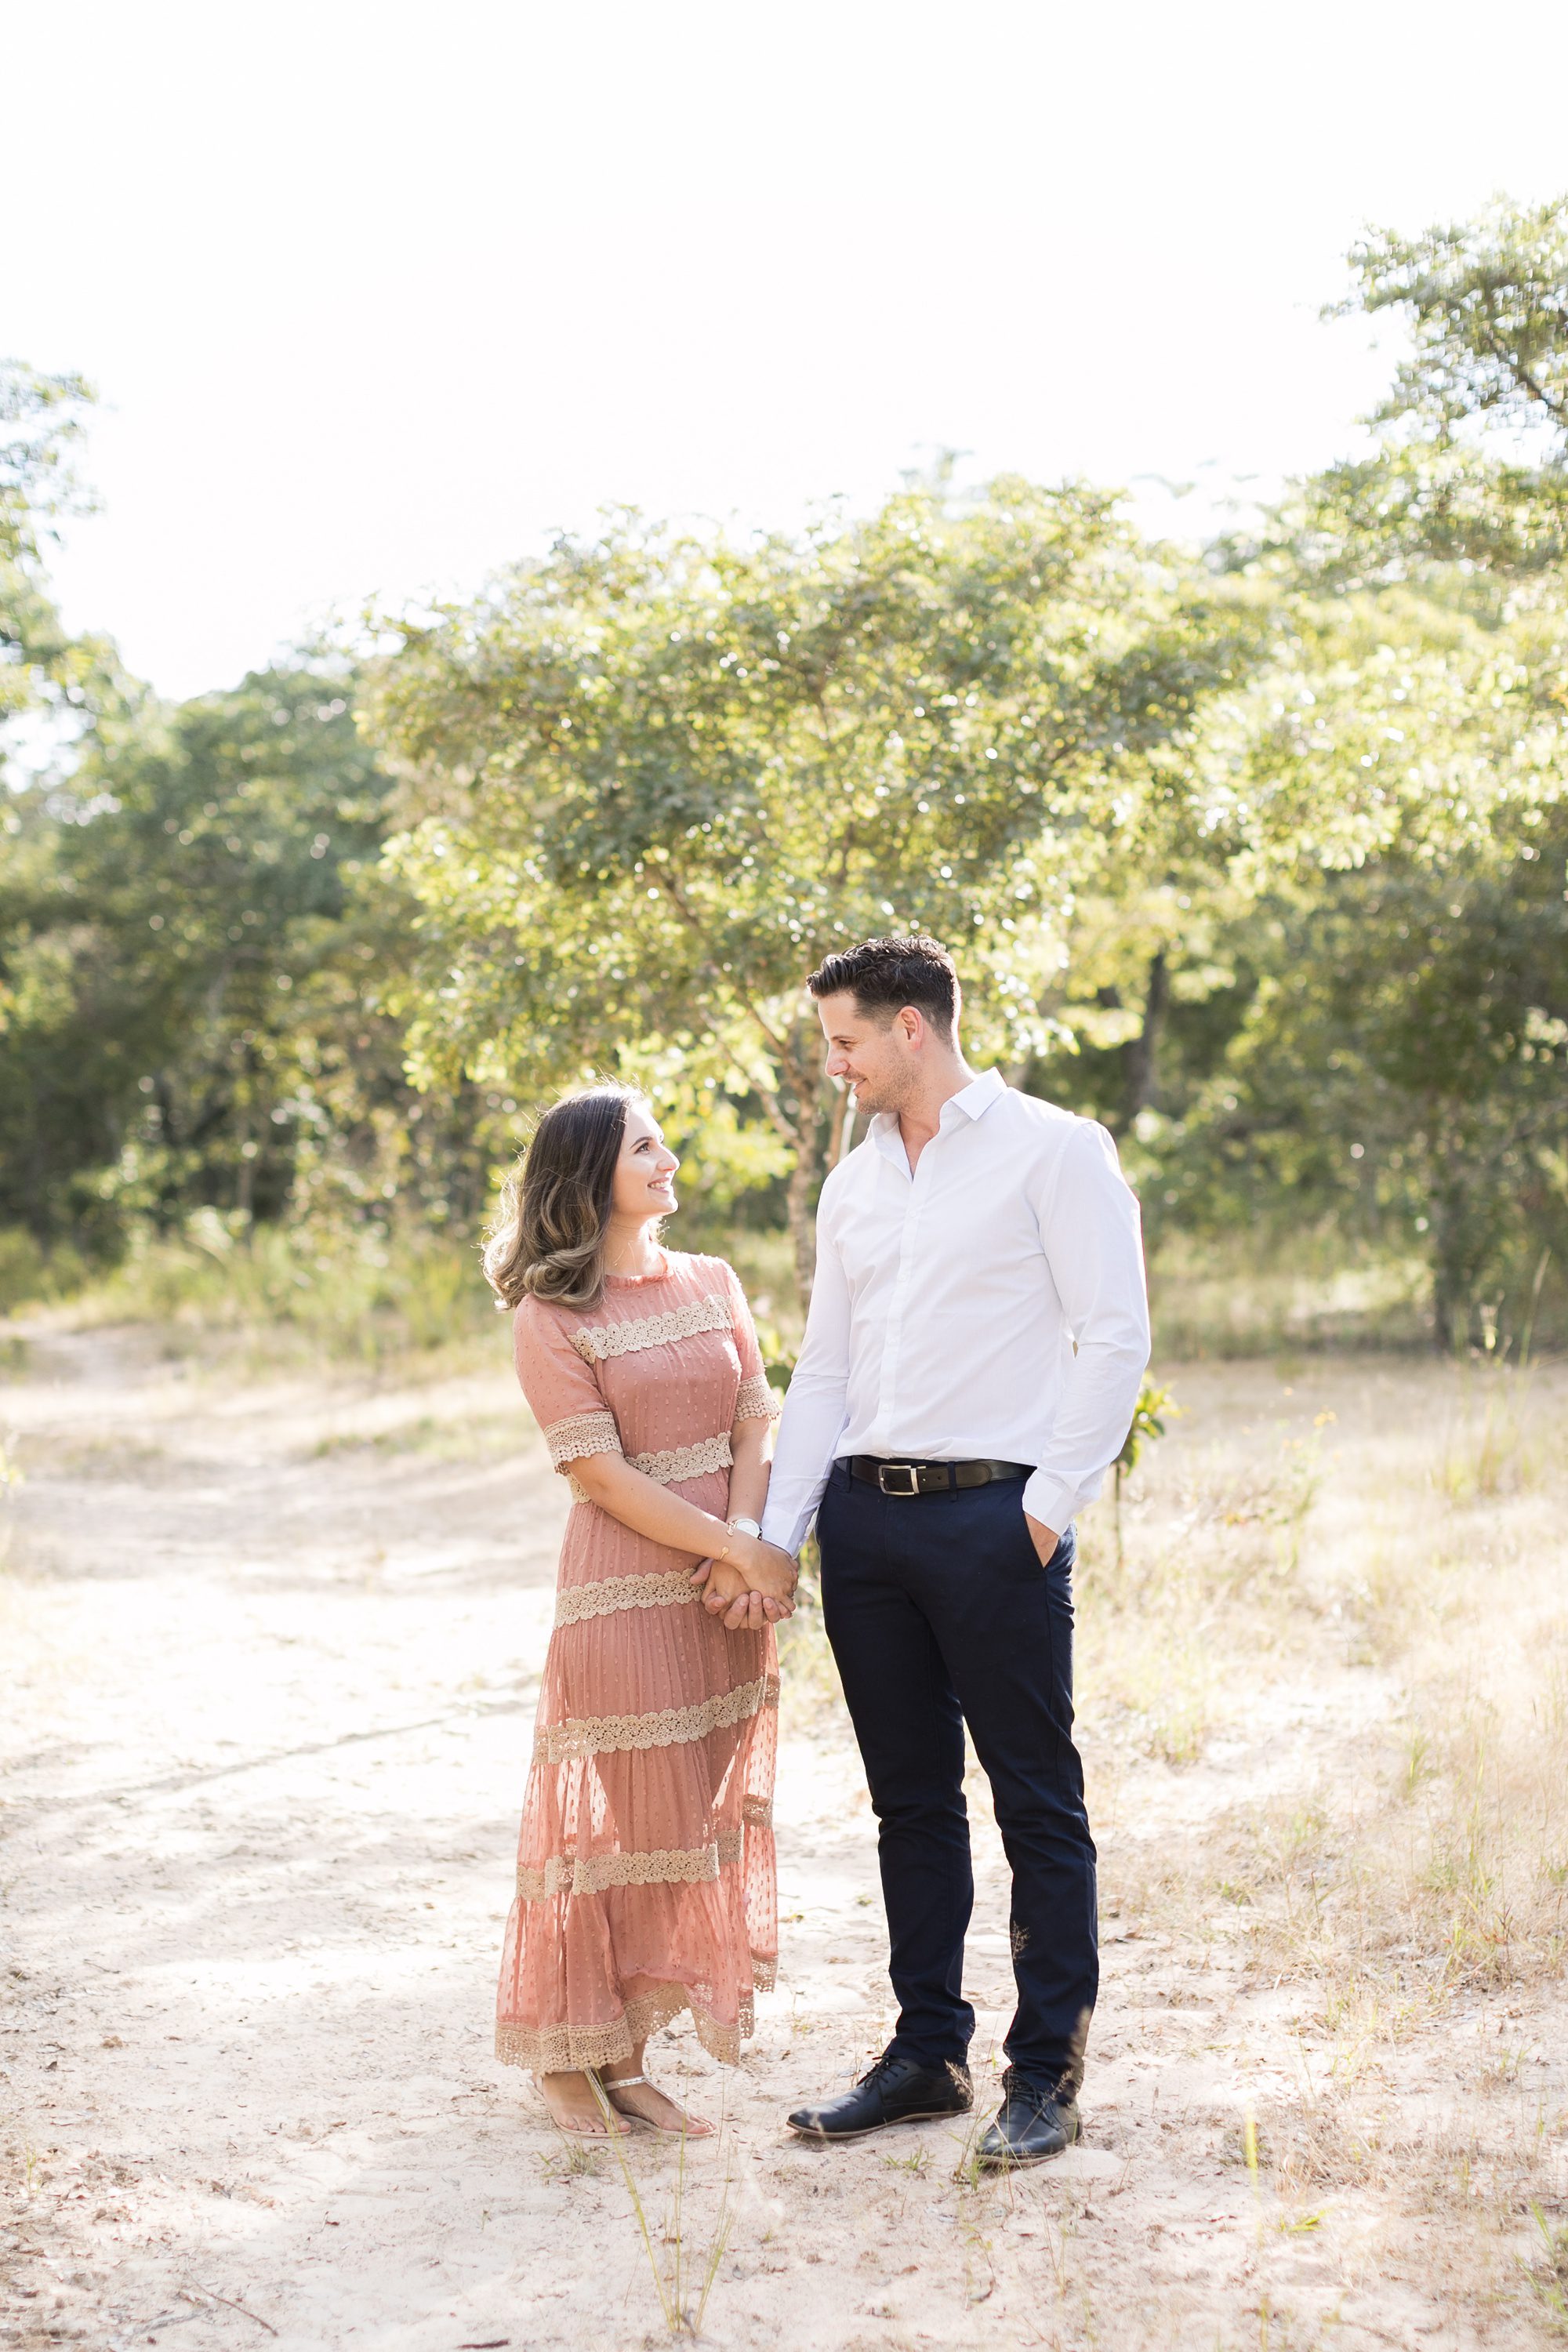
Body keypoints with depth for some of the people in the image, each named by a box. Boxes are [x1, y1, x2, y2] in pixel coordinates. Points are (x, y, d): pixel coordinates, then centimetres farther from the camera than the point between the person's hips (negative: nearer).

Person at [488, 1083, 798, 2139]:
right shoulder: (550, 1317, -6)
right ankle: (567, 2054, 15)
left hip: (731, 1589, 6)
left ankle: (627, 2058, 19)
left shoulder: (713, 1285, 11)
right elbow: (604, 1475, -11)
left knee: (703, 1820, 8)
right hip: (623, 1590, -6)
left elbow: (756, 1427, 5)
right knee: (615, 1817, -1)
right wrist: (745, 1551, -14)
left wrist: (743, 1551, -12)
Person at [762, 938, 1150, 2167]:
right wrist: (776, 1532, 9)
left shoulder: (1053, 1150, -2)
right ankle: (928, 2052, 20)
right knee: (912, 1800, 11)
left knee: (1037, 1799, -1)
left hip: (994, 1513, -6)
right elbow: (824, 1370, 17)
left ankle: (1048, 2071, 7)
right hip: (866, 1517, 6)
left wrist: (1052, 1500, -13)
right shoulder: (854, 1183, 16)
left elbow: (1116, 1336, -7)